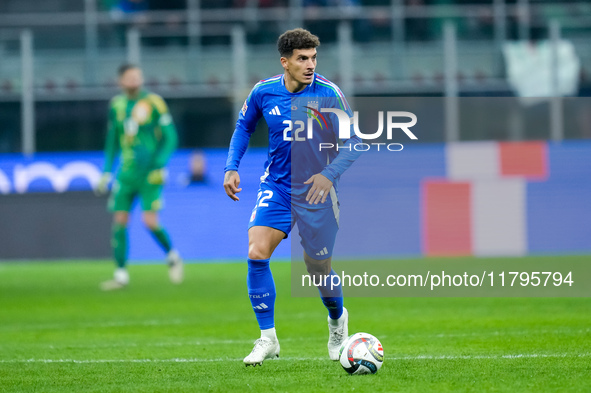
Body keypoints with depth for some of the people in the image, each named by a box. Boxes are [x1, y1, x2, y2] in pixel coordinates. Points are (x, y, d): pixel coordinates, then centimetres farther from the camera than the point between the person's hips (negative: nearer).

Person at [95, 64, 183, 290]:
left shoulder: (153, 102, -6)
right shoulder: (117, 105, 9)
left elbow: (170, 138, -5)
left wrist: (159, 167, -16)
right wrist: (106, 173, 16)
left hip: (150, 174, -5)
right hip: (127, 172, 5)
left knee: (150, 221, -13)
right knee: (119, 221, -2)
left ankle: (173, 257, 14)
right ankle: (121, 275, 6)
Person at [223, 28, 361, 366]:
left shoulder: (328, 94, -12)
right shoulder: (264, 92, -4)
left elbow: (353, 142, -8)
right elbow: (244, 127, 15)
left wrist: (330, 174, -22)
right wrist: (232, 167, 4)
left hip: (316, 190, -2)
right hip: (277, 187, 2)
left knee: (318, 269, 6)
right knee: (256, 253, -18)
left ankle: (337, 320, 41)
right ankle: (268, 339, -7)